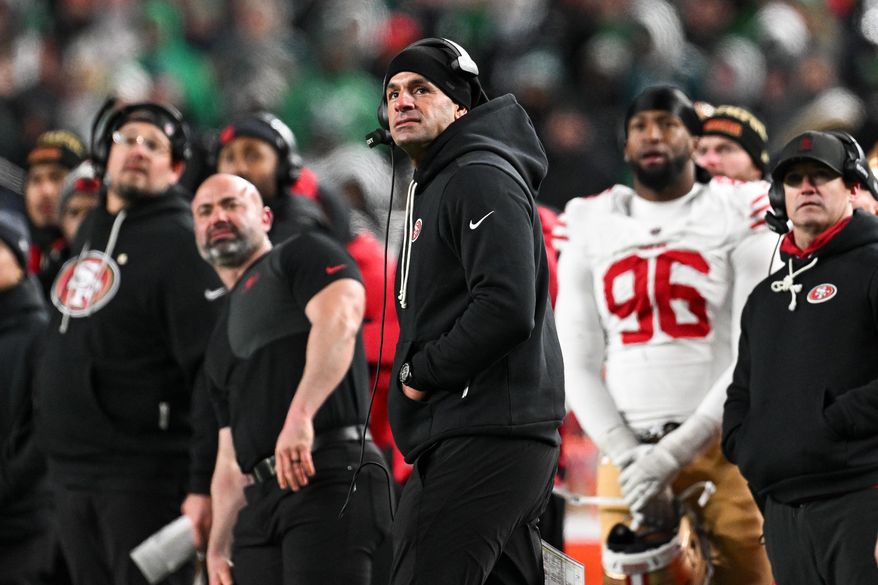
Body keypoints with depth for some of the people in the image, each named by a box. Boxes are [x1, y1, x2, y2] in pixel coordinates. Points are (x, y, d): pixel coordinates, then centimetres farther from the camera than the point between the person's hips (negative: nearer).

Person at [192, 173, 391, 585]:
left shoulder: (302, 255, 7)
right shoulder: (221, 342, 30)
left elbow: (341, 318, -15)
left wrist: (300, 414, -27)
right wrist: (217, 548, 19)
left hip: (330, 477, -9)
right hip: (263, 501, 9)